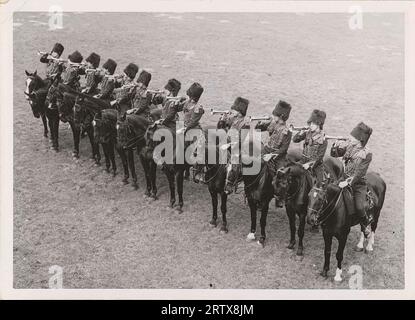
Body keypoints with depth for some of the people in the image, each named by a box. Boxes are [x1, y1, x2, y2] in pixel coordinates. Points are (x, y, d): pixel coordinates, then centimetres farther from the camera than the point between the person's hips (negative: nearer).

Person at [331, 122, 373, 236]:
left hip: (359, 184, -5)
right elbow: (334, 154, 7)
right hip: (345, 179, 5)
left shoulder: (366, 154, -17)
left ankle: (366, 223, 13)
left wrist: (348, 182, -31)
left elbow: (359, 173, -22)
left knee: (359, 207, -20)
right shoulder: (348, 146, -2)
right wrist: (337, 144, -12)